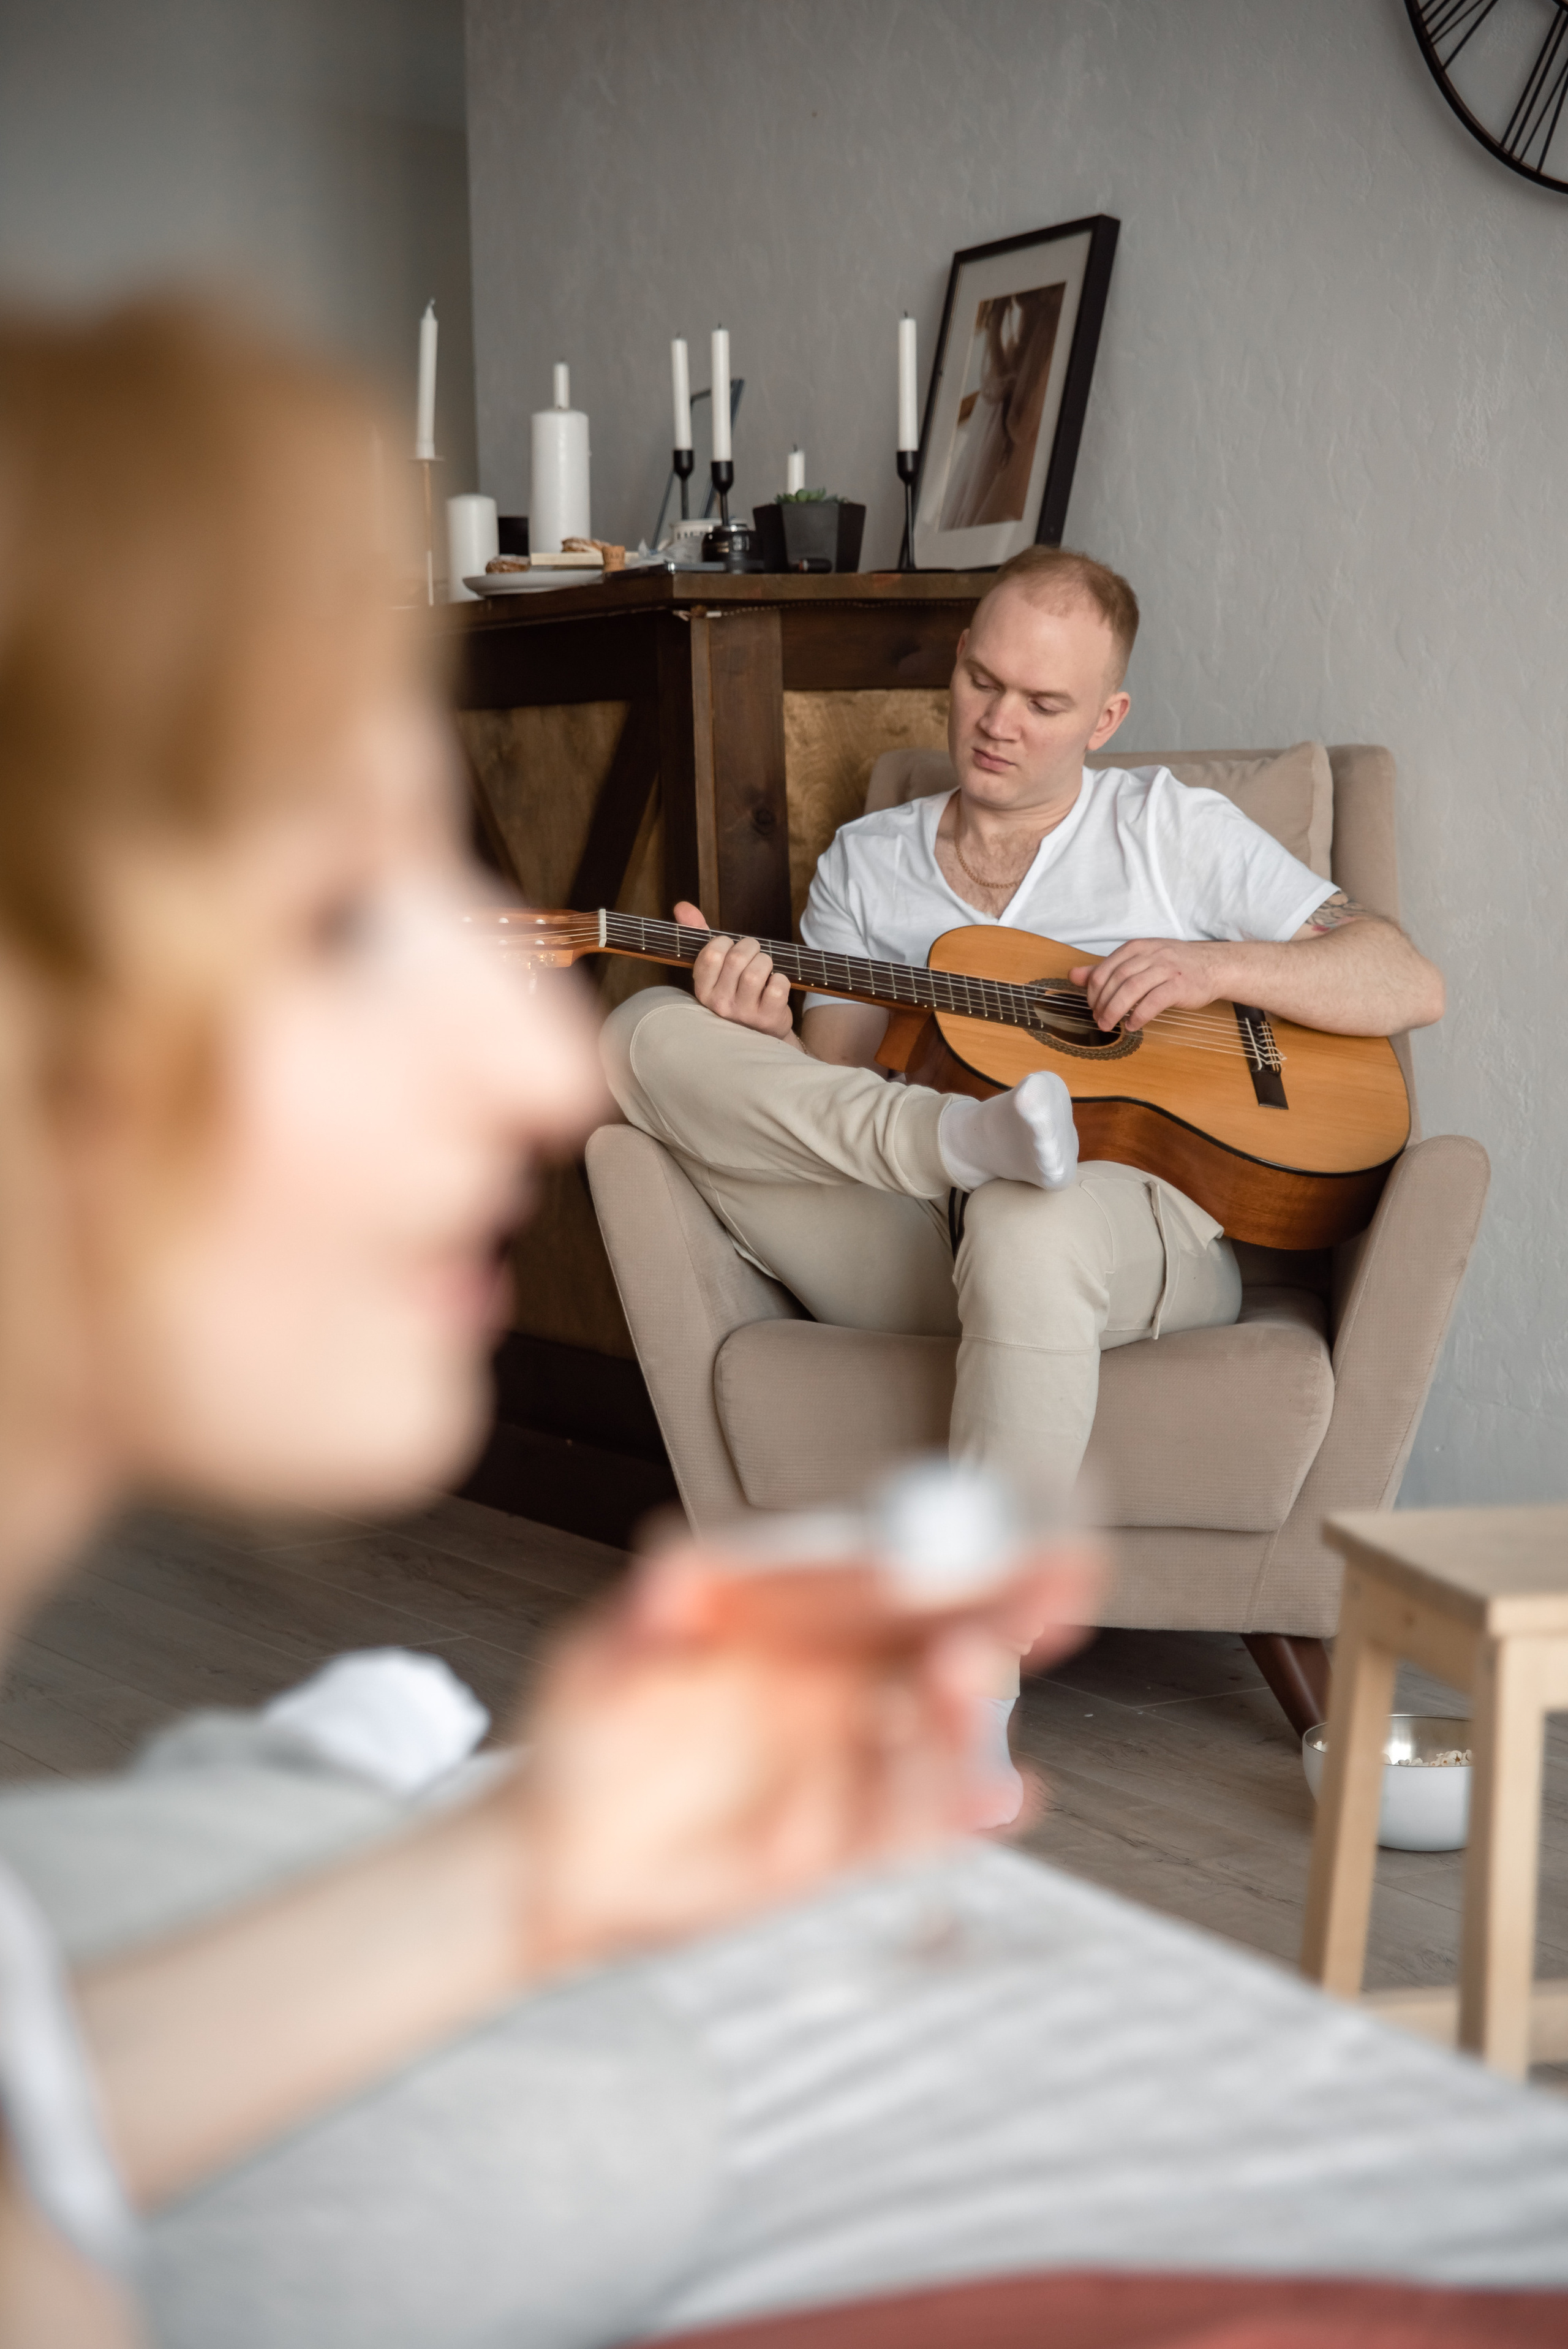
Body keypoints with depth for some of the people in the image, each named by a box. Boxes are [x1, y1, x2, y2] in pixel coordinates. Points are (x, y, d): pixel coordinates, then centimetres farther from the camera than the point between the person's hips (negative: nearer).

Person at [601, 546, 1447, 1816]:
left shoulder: (1171, 830, 13)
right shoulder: (866, 863, 21)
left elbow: (1410, 986, 8)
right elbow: (832, 1086, 13)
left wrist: (1220, 967, -8)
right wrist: (769, 1038, -10)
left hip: (1148, 1239, -3)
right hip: (909, 1247, 3)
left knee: (1025, 1226, -43)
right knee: (646, 1035, -13)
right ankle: (966, 1136, -30)